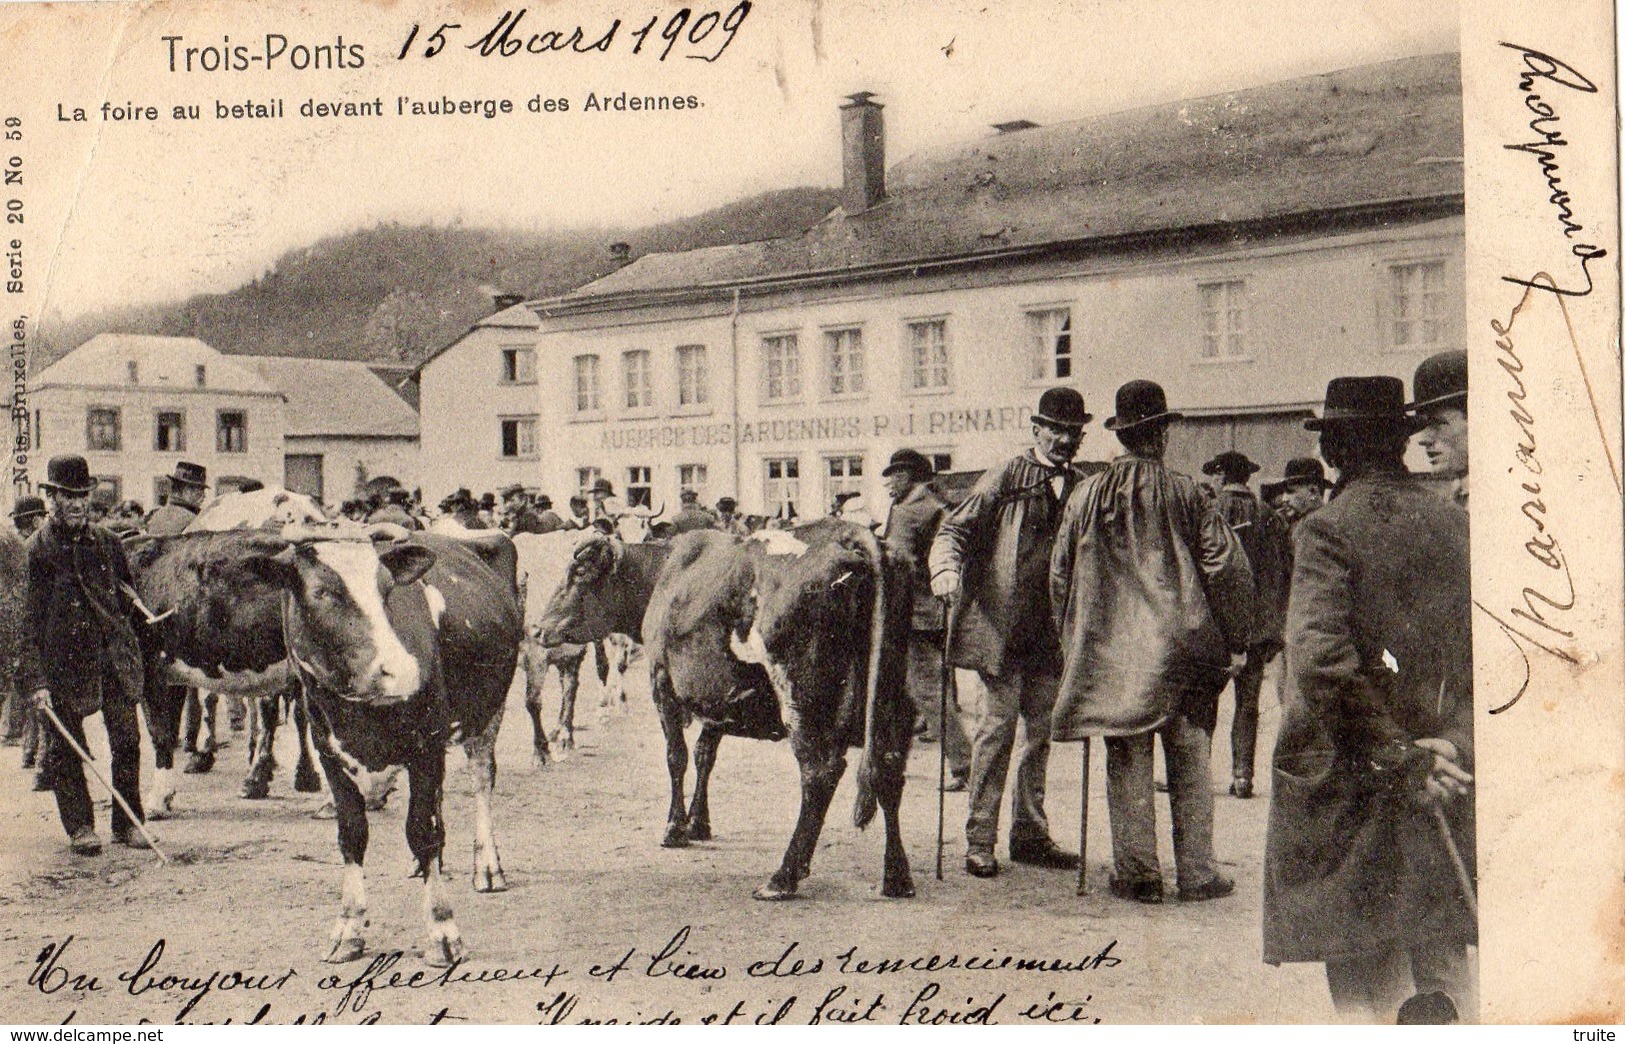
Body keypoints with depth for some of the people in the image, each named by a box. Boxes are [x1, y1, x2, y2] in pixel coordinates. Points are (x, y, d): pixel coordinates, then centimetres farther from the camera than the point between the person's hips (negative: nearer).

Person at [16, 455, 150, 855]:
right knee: (66, 747, 2)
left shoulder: (107, 543, 9)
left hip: (116, 657, 3)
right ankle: (80, 826, 14)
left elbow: (128, 593, 23)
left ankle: (127, 823, 13)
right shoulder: (35, 551, -4)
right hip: (66, 663, -3)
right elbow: (28, 622, -5)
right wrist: (36, 680, -11)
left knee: (127, 740, 2)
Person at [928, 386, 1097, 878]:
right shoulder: (1007, 476, -1)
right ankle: (979, 839, 1)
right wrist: (947, 569, -23)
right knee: (998, 726, -6)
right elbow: (956, 527, -4)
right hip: (1002, 625, -5)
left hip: (1051, 631, 5)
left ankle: (1030, 835, 20)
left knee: (1040, 732, 10)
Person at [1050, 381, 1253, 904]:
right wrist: (1235, 640, 4)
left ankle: (1137, 871, 7)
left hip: (1111, 654, 1)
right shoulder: (1185, 493, -5)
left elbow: (1060, 576, 8)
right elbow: (1227, 567, -5)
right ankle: (1197, 872, 10)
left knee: (1127, 762, 6)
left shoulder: (1085, 497, 2)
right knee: (1189, 758, 7)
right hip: (1182, 647, -1)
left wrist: (1075, 643, 19)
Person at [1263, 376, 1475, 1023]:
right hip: (1443, 787, 5)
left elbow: (1319, 658, -21)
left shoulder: (1329, 528, -11)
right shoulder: (1454, 526, 6)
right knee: (1445, 967, 16)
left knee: (1366, 987, 1)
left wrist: (1395, 758, -15)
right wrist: (1455, 745, -4)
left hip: (1349, 779, -5)